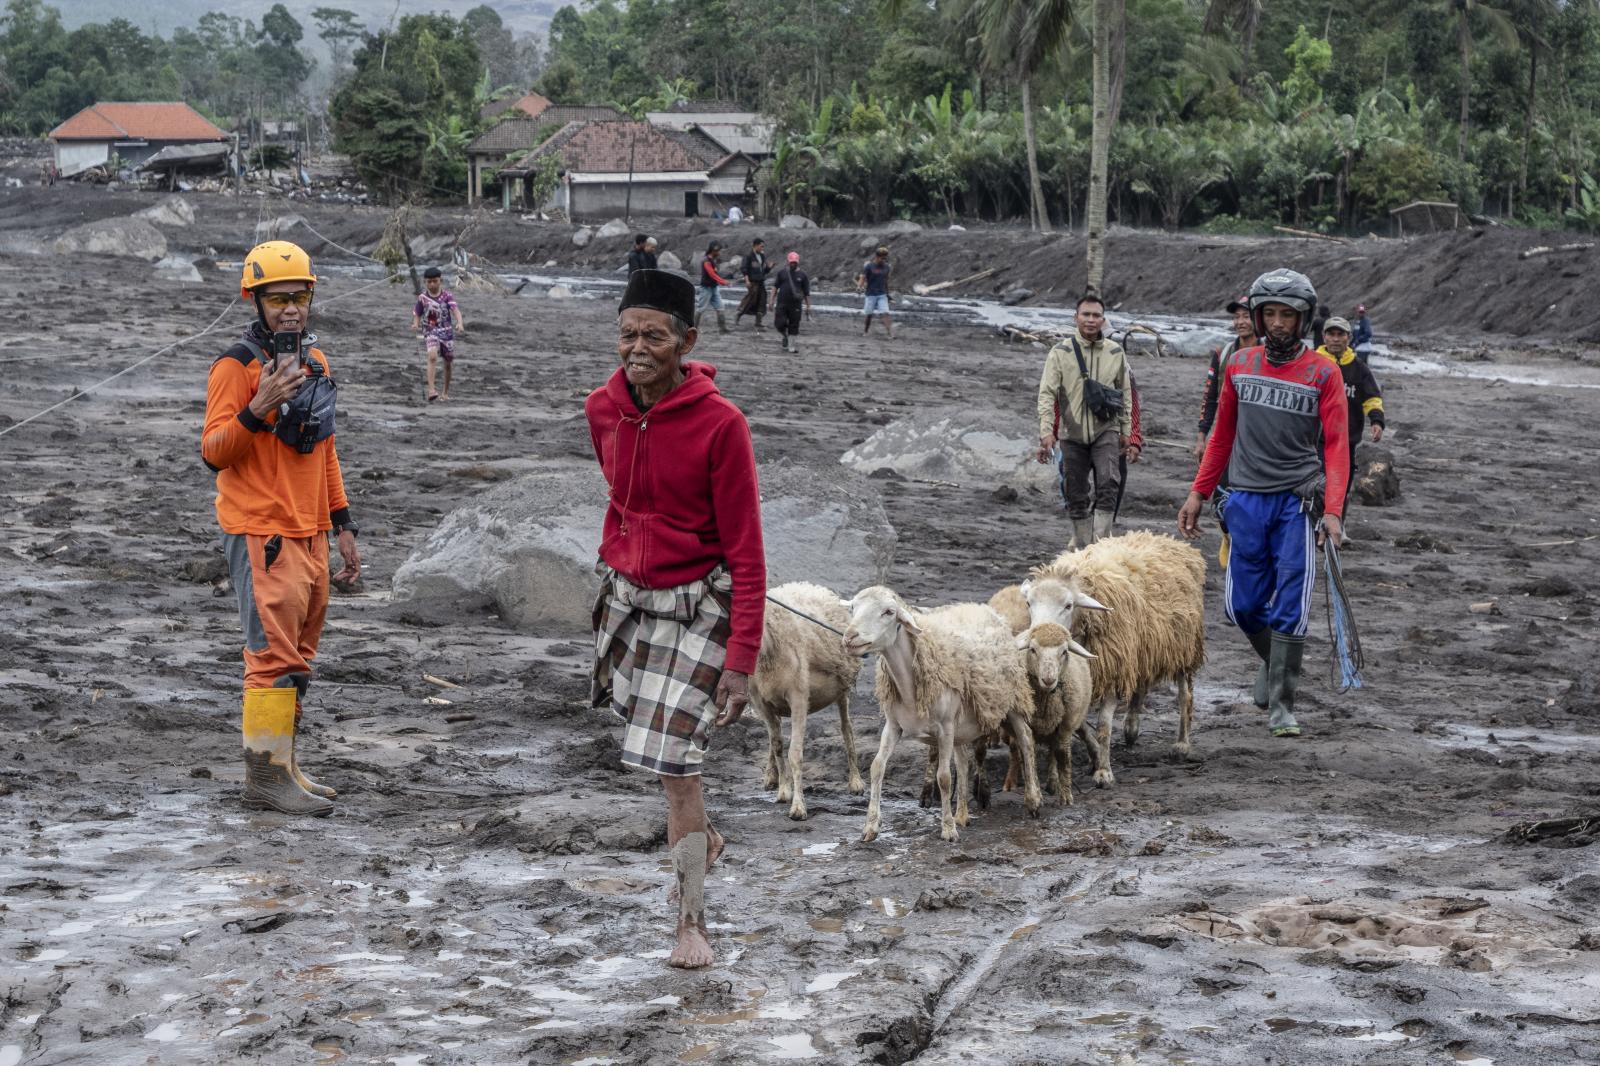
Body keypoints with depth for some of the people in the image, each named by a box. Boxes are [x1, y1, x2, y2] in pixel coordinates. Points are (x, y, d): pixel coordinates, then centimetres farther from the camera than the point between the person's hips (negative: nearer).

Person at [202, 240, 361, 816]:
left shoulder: (315, 359, 13)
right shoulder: (237, 365, -11)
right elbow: (214, 450, -16)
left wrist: (342, 525, 19)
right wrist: (257, 410, -32)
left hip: (308, 535, 8)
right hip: (261, 535, -8)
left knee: (296, 658, 12)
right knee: (274, 655, -8)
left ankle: (283, 765, 20)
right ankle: (265, 776, -4)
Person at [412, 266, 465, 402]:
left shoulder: (446, 295, -4)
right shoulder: (423, 297, -1)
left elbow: (455, 309, -16)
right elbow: (417, 314, 6)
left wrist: (460, 323, -35)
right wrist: (415, 325, -17)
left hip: (447, 331, 1)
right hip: (431, 332, -1)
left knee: (448, 363, 10)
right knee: (432, 356, -27)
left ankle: (445, 392, 29)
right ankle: (431, 390, -33)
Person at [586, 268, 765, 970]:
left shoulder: (720, 424, -22)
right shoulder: (603, 409, -5)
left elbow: (746, 551, -19)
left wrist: (742, 658, -21)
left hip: (696, 604, -6)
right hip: (627, 593, 6)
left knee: (672, 760, -12)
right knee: (649, 729, 23)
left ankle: (692, 922, 1)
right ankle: (699, 836, 50)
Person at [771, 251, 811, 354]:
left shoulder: (802, 275, 3)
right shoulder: (781, 273, 5)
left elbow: (807, 292, 5)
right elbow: (775, 287, 8)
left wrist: (808, 306, 4)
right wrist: (772, 301, 2)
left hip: (796, 304, 0)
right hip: (782, 303, 0)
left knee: (794, 325, 0)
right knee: (779, 322, -7)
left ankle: (791, 345, 11)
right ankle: (783, 335, 26)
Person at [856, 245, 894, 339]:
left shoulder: (886, 267, 6)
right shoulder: (868, 266, -7)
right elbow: (862, 278, -15)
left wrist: (887, 293, 23)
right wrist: (859, 287, -34)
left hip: (882, 295, 3)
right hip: (871, 295, -2)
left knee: (885, 313, -9)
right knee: (868, 314, 4)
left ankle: (891, 334, -14)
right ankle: (864, 331, 22)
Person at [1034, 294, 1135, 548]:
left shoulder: (1115, 352, 6)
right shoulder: (1060, 352, -2)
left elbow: (1124, 394, 15)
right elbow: (1047, 393, -6)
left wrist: (1126, 430, 13)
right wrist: (1046, 431, -15)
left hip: (1105, 430, 0)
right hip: (1072, 433, 0)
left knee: (1109, 484, -20)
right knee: (1076, 496, 5)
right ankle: (1083, 548, 16)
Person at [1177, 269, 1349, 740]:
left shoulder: (1323, 373, -2)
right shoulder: (1239, 365, 8)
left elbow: (1336, 445, -5)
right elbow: (1223, 433, 17)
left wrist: (1332, 511, -17)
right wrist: (1197, 494, 13)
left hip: (1297, 501, -3)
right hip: (1246, 500, 3)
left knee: (1291, 607, -6)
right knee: (1244, 605, 7)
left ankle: (1281, 705, 1)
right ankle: (1274, 659, 36)